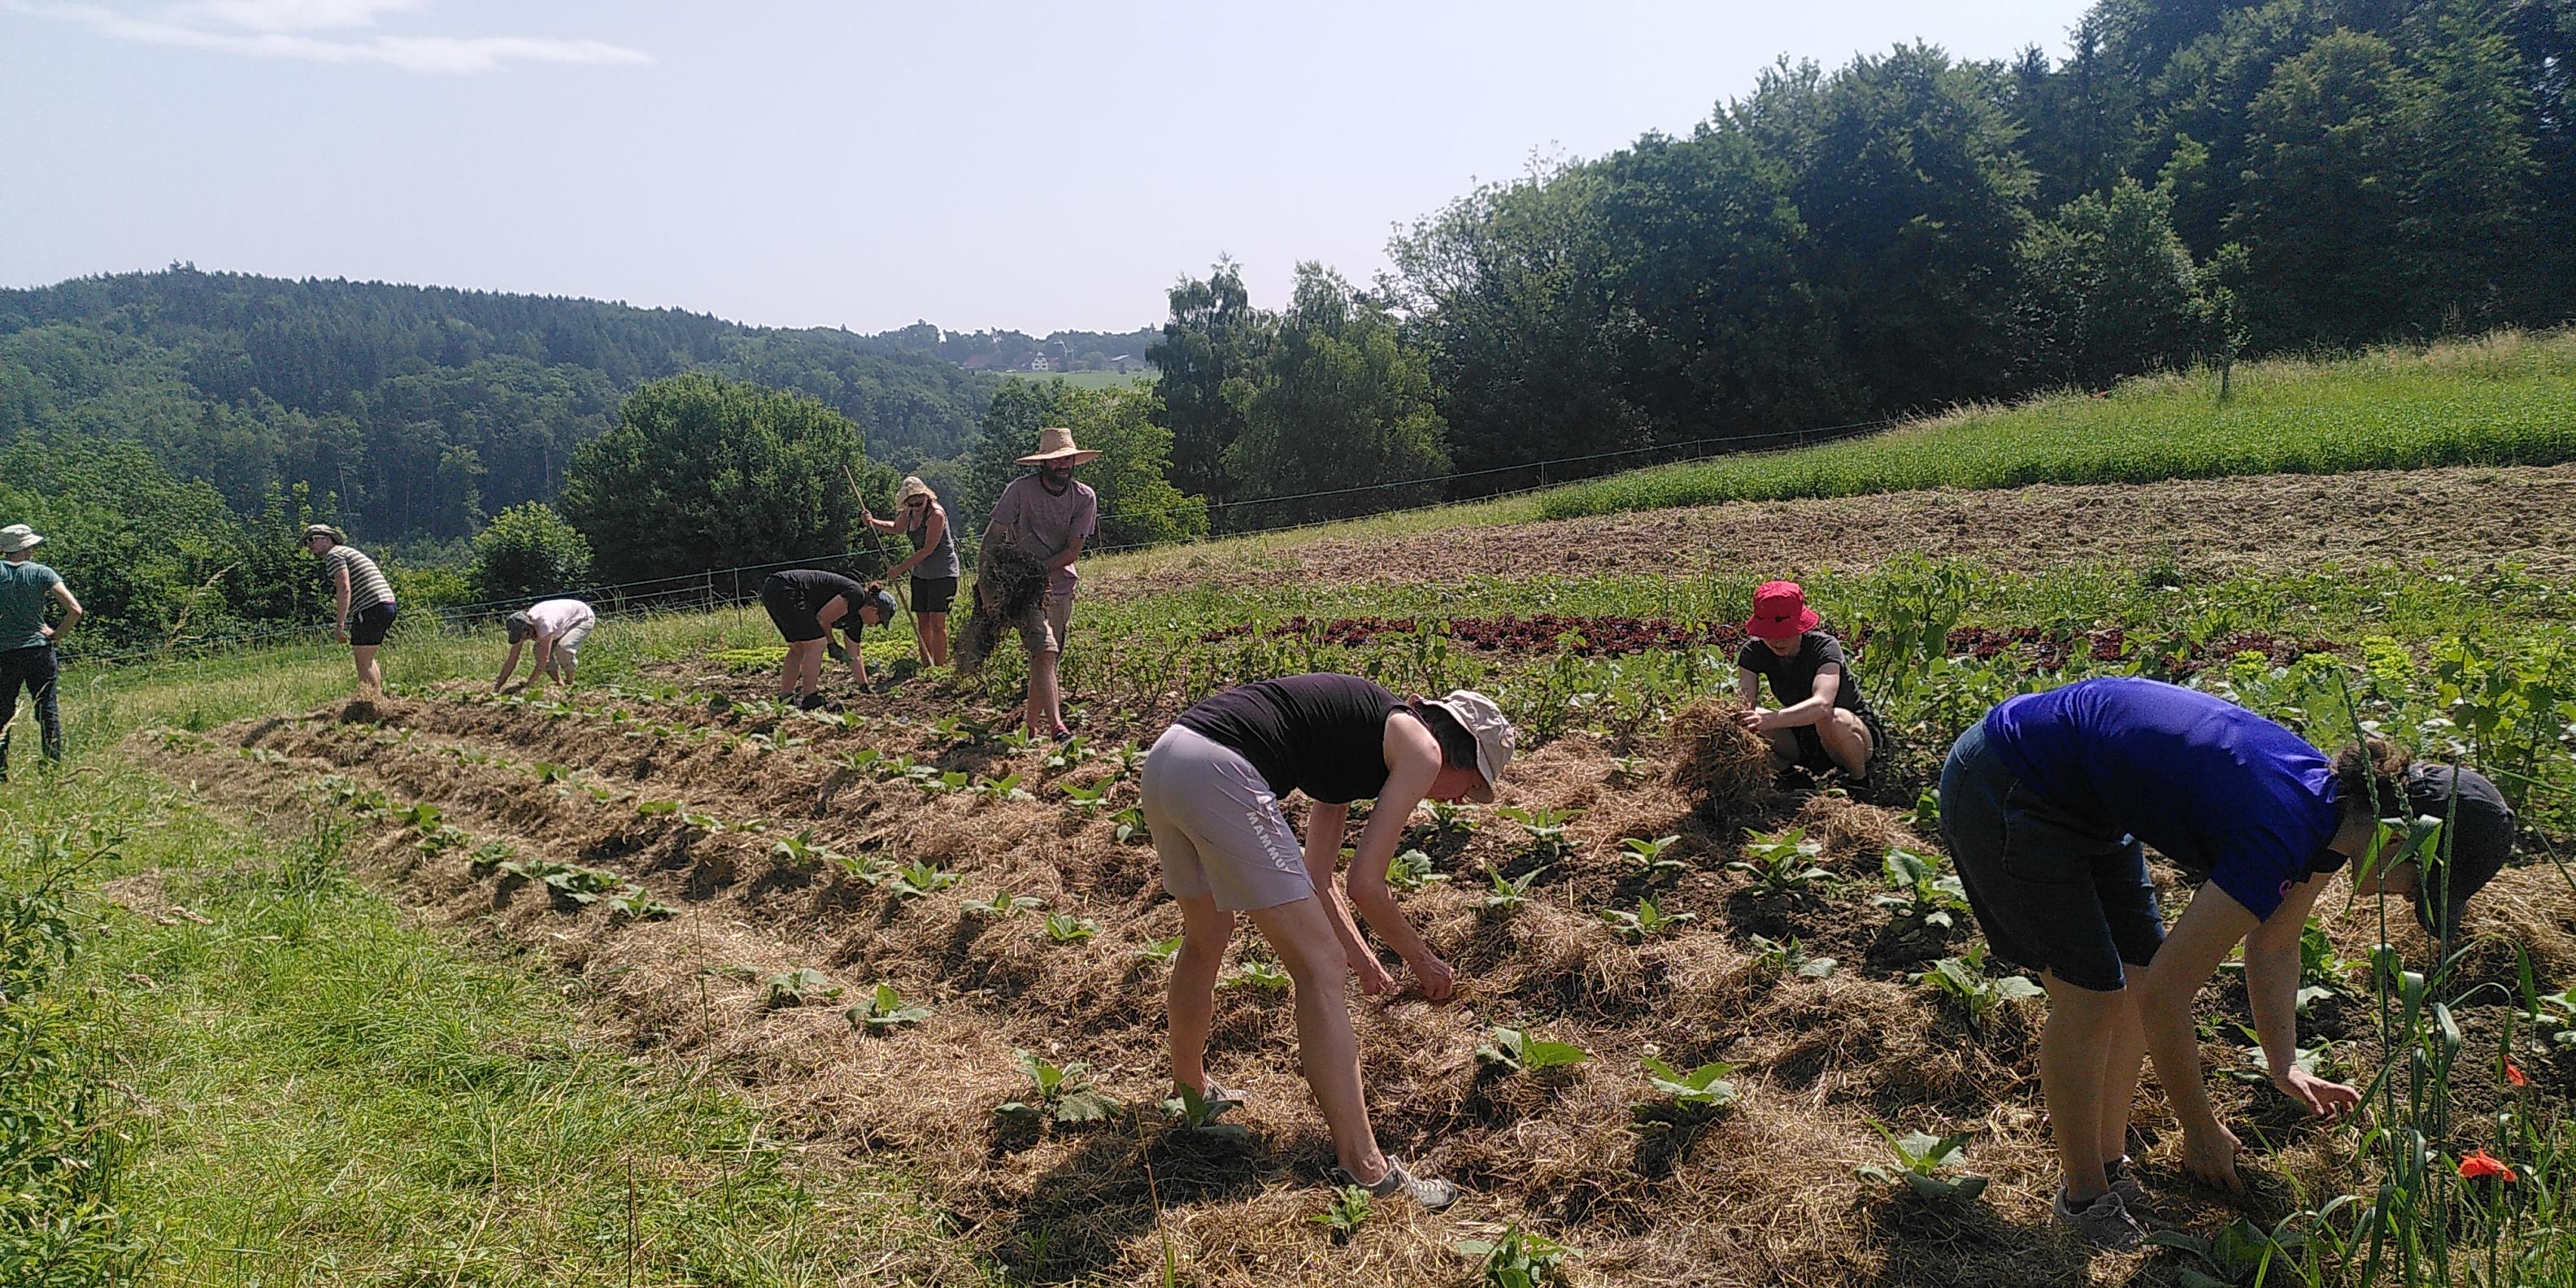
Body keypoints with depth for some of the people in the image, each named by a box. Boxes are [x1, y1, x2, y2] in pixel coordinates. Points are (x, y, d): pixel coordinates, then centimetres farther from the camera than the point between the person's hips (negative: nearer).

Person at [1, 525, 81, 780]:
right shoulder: (41, 573, -3)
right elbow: (75, 609, -10)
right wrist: (56, 634, 3)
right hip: (39, 651, -1)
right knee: (48, 711, 6)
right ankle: (55, 767, 5)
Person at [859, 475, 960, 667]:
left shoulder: (936, 514, -21)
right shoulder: (910, 512, 3)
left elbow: (928, 550, -23)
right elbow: (897, 527, 26)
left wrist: (900, 569, -20)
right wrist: (873, 522, 8)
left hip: (942, 572, -8)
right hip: (920, 572, 8)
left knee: (937, 621, -10)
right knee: (922, 621, 8)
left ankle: (939, 667, -7)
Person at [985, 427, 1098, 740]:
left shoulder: (1084, 497, -2)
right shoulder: (1021, 489, -10)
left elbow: (1073, 551, -5)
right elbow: (992, 536, -7)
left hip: (1060, 587, 4)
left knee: (1048, 662, 8)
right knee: (1044, 653, -20)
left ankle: (1032, 731, 21)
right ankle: (1056, 727, -28)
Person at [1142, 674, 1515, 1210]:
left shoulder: (1359, 742, 30)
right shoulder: (1422, 749, 6)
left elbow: (1314, 880, 34)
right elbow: (1365, 883, 3)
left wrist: (1363, 959, 41)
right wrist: (1422, 960, 18)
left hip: (1164, 758, 10)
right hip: (1221, 775, -10)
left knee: (1206, 940, 31)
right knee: (1319, 969, -3)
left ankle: (1188, 1091, 51)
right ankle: (1365, 1170, -1)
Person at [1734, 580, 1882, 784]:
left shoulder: (1824, 646, -25)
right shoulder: (1754, 651, -11)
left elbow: (1822, 704, -44)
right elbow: (1744, 703, -26)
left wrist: (1771, 720, -61)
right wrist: (1736, 717, -52)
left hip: (1854, 730, -3)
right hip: (1801, 740, 4)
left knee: (1832, 719, -39)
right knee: (1748, 720, -23)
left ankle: (1860, 779, -11)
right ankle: (1788, 773, -1)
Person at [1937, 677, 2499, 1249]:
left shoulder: (2332, 798, 0)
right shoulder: (2282, 834, -29)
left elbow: (2274, 946, 19)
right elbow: (2164, 997, -23)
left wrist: (2285, 1067, 12)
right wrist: (2203, 1131, -10)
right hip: (2003, 792, -10)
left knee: (2134, 974, 8)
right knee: (2090, 993, -9)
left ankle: (2109, 1168, 21)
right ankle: (2083, 1196, 8)